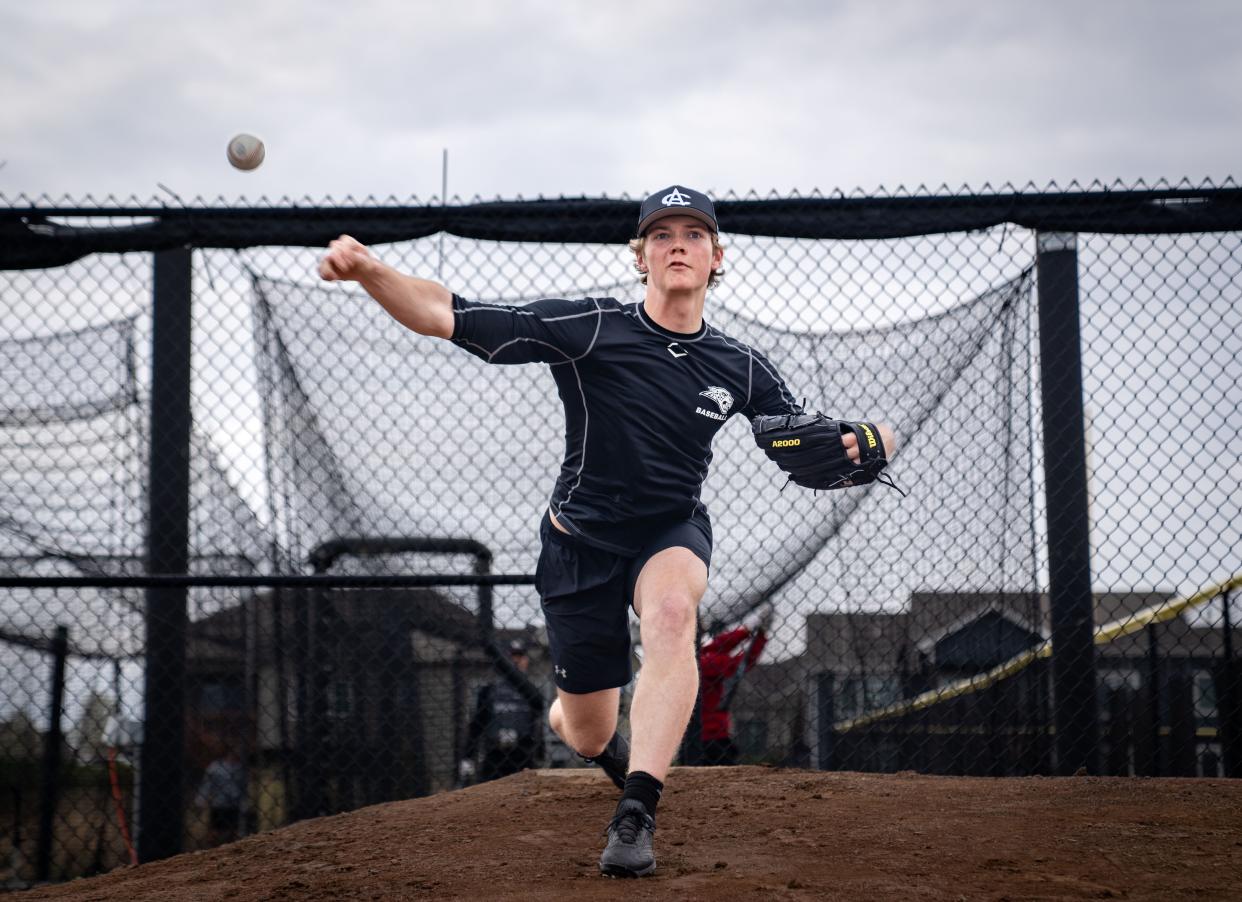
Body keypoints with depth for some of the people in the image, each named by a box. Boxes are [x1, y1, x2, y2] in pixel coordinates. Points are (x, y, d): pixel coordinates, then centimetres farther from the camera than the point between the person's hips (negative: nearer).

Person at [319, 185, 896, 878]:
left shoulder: (740, 368, -6)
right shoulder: (591, 329, -18)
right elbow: (447, 316, -25)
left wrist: (858, 445, -21)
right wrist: (368, 271, -44)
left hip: (673, 532, 1)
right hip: (581, 540, -1)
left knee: (672, 610, -36)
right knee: (586, 736, 5)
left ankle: (636, 816, -34)